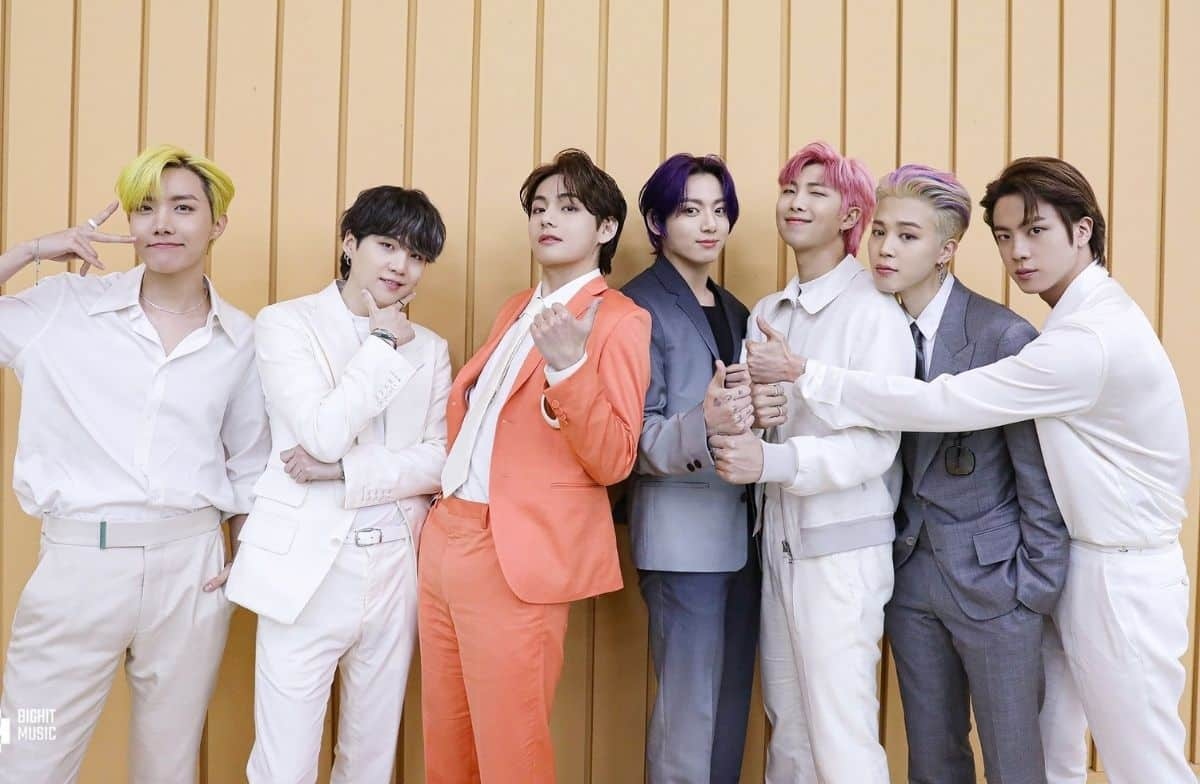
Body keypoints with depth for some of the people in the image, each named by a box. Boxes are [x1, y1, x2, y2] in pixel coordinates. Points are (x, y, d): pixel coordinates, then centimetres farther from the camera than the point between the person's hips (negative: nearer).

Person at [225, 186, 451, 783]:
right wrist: (383, 344, -7)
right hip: (306, 565, -4)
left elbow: (441, 460, 2)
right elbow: (324, 434, -15)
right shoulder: (287, 322, -1)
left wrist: (345, 470, -11)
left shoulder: (429, 349, 11)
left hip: (395, 566, 4)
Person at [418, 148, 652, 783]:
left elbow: (613, 462, -14)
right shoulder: (517, 308, 16)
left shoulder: (620, 320, -7)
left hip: (514, 558, -7)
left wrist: (570, 368, -27)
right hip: (445, 538, 7)